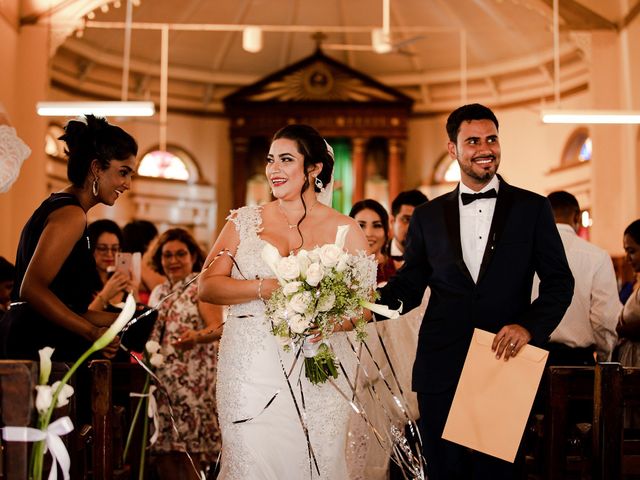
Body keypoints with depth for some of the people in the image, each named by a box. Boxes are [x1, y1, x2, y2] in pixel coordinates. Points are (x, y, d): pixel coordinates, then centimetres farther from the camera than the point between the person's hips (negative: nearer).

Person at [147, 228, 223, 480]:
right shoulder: (159, 292, 18)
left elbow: (218, 328, -15)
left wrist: (196, 337, -33)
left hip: (193, 382, -6)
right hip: (161, 380, 6)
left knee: (187, 450, -10)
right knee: (163, 450, 3)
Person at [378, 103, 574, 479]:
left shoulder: (533, 208, 4)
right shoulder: (429, 216, 9)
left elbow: (560, 281, 4)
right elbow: (409, 286, 9)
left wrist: (530, 325, -12)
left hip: (507, 362, -1)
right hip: (442, 371, 2)